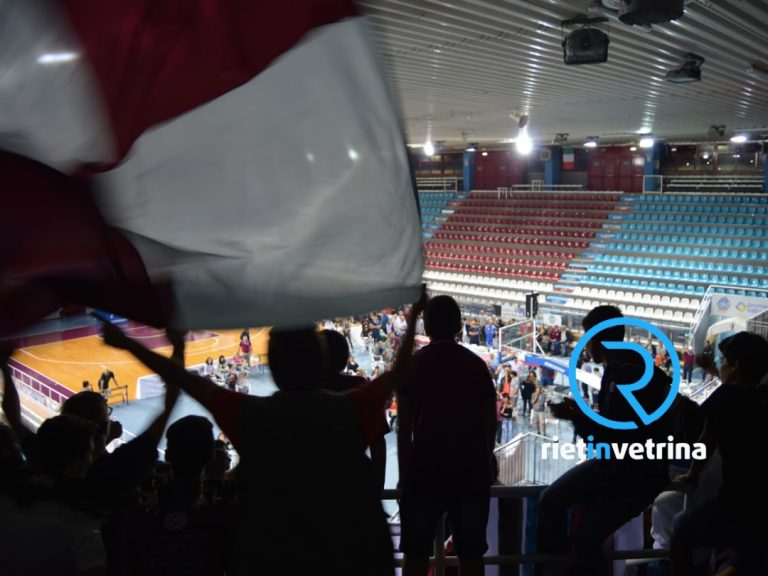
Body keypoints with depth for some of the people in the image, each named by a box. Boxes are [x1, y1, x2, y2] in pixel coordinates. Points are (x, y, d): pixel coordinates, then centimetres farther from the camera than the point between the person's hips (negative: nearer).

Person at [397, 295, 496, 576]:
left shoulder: (412, 365, -2)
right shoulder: (477, 364, 3)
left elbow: (404, 428, -3)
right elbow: (489, 424, 4)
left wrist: (404, 474, 4)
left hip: (424, 470, -1)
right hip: (471, 471, 2)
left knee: (416, 552, 10)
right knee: (471, 552, 11)